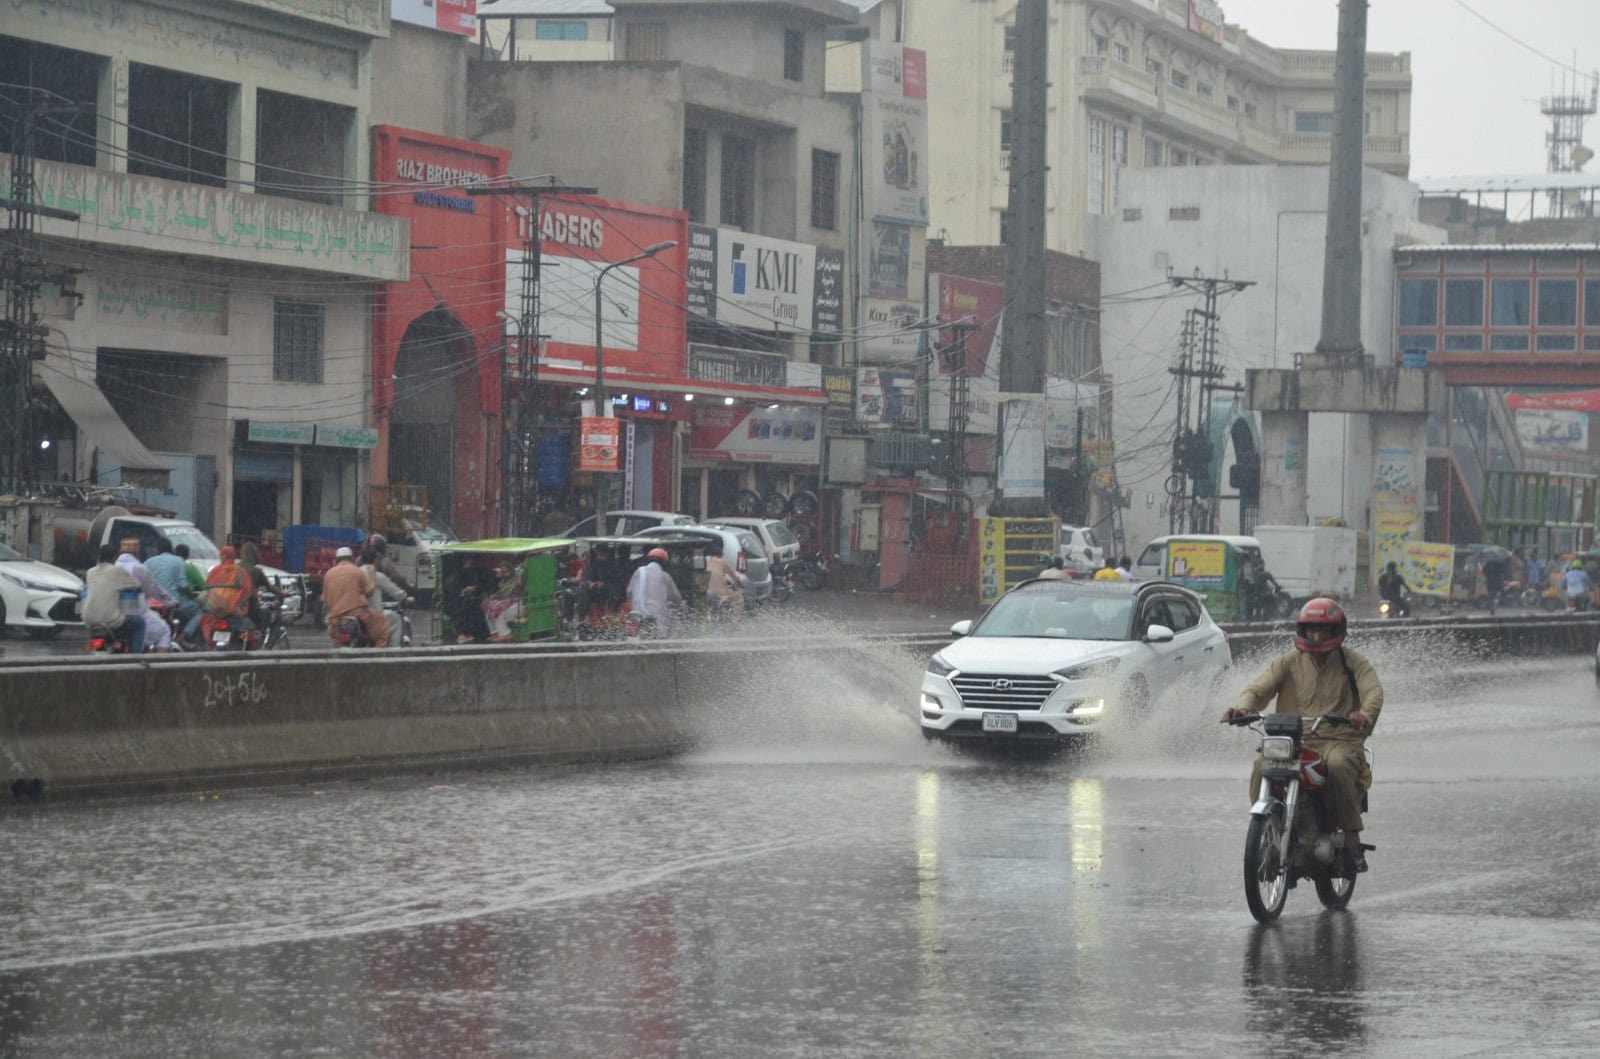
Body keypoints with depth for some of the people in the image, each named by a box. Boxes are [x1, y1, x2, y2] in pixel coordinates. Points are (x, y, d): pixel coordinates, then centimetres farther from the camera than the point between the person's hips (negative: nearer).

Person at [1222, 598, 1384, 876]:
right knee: (1262, 767, -27)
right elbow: (1259, 688, 1)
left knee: (1337, 767, -37)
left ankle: (1352, 839, -28)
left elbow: (1373, 691, -10)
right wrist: (1242, 707, -23)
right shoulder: (1288, 662, 14)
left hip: (1339, 741, -2)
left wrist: (1365, 715, -35)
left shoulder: (1354, 663, 8)